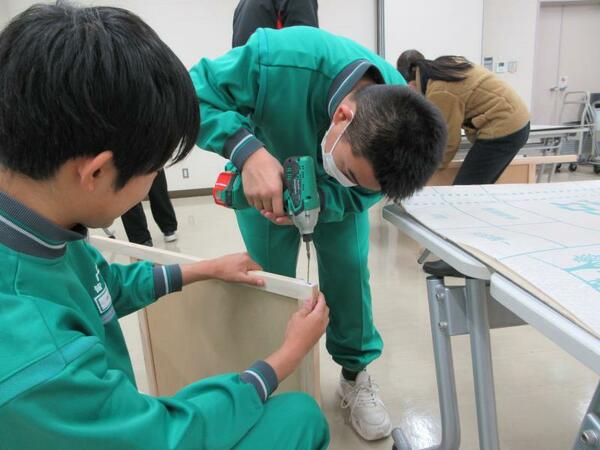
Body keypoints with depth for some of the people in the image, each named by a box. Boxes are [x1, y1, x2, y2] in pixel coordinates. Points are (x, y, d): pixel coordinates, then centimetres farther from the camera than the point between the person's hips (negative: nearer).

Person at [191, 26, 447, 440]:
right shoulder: (279, 59, -44)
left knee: (349, 270, -4)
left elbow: (356, 195, -20)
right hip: (265, 177, -1)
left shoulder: (399, 125, -32)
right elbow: (192, 95, -33)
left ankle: (355, 375, 19)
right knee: (270, 279, 3)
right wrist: (249, 151, -49)